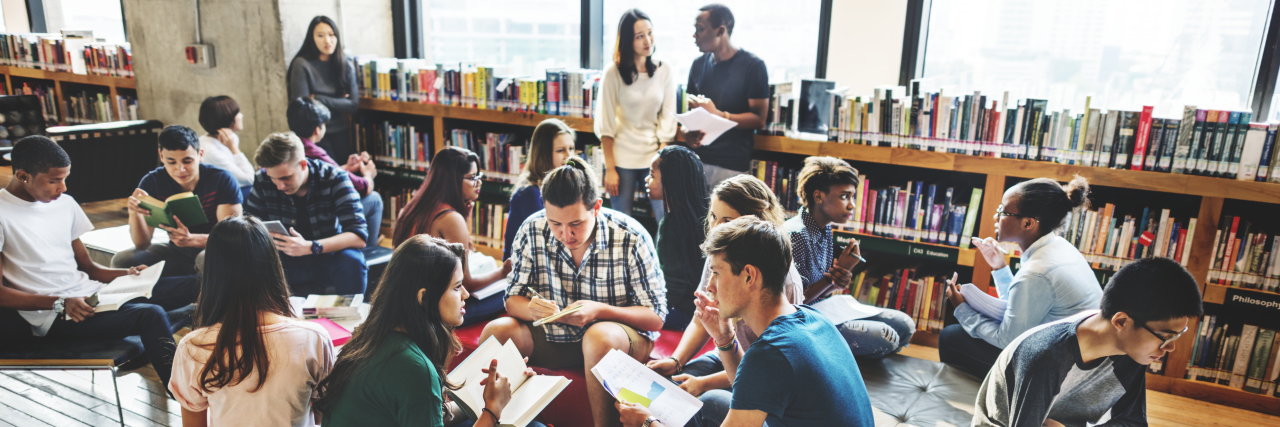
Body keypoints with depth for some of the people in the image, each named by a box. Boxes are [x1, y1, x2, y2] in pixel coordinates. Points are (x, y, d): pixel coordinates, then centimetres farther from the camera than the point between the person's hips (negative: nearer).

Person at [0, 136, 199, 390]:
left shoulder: (64, 203, 13)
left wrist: (126, 275, -2)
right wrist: (60, 304, -21)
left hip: (88, 294, 7)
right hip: (50, 317, -7)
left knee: (192, 285, -8)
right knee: (150, 315, -31)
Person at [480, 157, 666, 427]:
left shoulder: (632, 238, -17)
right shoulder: (532, 231, -9)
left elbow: (656, 317, -13)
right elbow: (512, 300, -1)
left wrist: (599, 310, -29)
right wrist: (530, 308, -26)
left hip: (624, 335, -3)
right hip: (553, 337, 3)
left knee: (599, 336, -37)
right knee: (496, 331, -21)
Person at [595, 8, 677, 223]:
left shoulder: (664, 70, 2)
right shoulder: (613, 72, -5)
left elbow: (668, 117, 2)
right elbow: (605, 124, -5)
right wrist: (609, 169, -7)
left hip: (655, 157, 2)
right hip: (623, 159, -1)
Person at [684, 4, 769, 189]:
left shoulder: (753, 66, -6)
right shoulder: (699, 64, 9)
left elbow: (759, 119, -8)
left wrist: (718, 114, -19)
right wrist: (688, 131, -4)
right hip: (698, 159, 4)